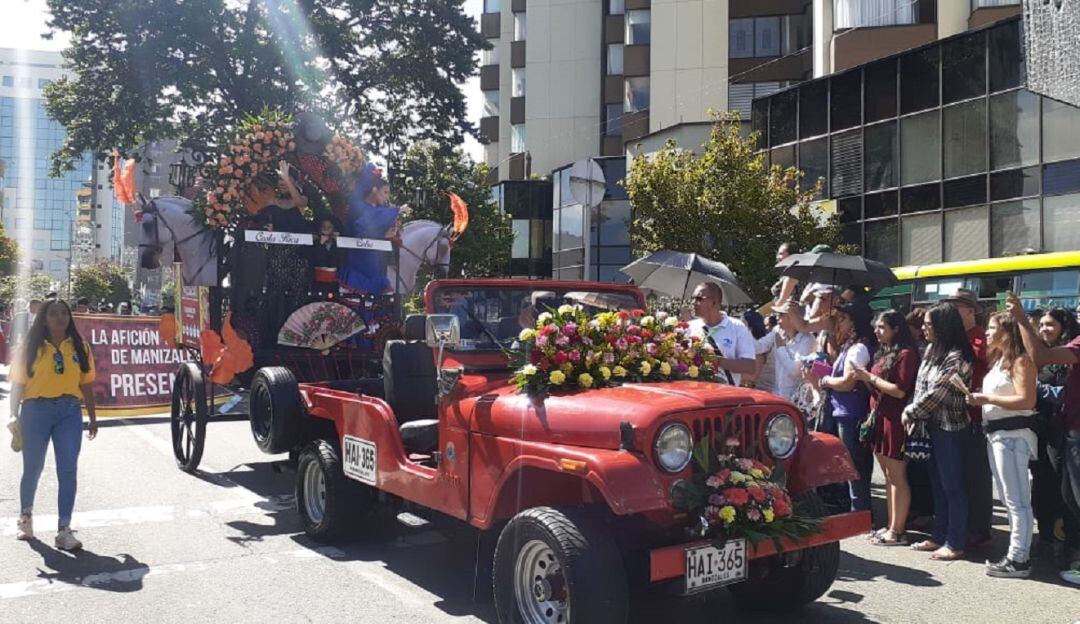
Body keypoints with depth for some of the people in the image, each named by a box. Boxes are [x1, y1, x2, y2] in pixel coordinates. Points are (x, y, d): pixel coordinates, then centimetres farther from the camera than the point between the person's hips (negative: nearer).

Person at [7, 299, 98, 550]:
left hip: (69, 412, 1)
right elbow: (18, 383, 2)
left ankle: (64, 530, -1)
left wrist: (92, 417, 9)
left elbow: (86, 384, 9)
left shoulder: (79, 347, 8)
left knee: (68, 471, -4)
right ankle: (25, 516, 38)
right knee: (33, 468, 12)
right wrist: (14, 415, -5)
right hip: (37, 410, -1)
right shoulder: (31, 347, 3)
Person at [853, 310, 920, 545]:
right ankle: (891, 526, 19)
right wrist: (865, 379, 4)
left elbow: (900, 391, -17)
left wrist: (870, 377, -12)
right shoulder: (883, 353, 17)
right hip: (879, 418, 9)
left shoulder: (906, 353, -11)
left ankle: (897, 531, 1)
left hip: (894, 421, -9)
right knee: (888, 477, 13)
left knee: (897, 477, -4)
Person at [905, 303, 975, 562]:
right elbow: (921, 386, 12)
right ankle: (938, 537, 24)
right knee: (937, 484, 14)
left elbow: (936, 394, -18)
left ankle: (955, 543, 9)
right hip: (933, 425, 8)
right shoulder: (931, 349, 8)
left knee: (952, 485, 0)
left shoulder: (956, 357, -18)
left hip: (950, 428, -8)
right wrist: (912, 413, 0)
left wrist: (910, 413, -8)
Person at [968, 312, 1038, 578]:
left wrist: (987, 399, -17)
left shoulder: (1020, 360, -11)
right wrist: (980, 399, 4)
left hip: (1012, 434, -10)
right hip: (996, 434, 10)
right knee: (1009, 499, 14)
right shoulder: (998, 359, 18)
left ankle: (1019, 560, -3)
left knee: (1016, 500, -6)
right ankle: (1016, 553, 21)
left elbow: (1027, 400, -20)